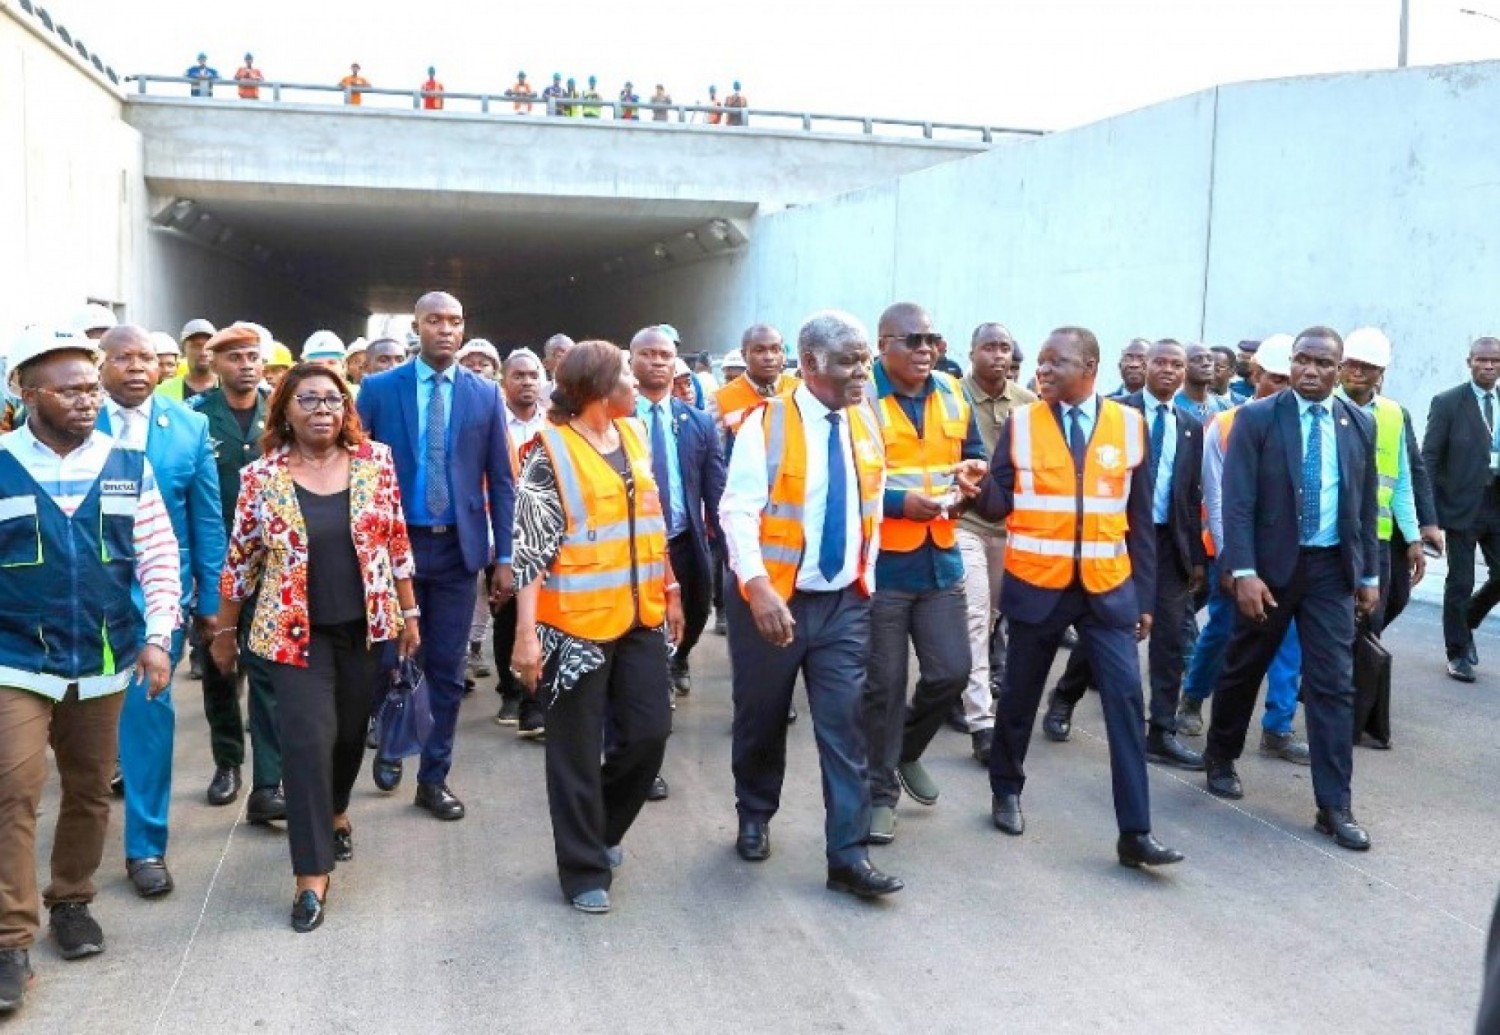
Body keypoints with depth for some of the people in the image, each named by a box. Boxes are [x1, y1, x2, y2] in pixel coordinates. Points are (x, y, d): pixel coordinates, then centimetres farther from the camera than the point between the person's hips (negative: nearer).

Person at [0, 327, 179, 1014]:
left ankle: (71, 901, 33)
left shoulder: (129, 466, 1)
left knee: (90, 792, 13)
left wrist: (156, 637, -5)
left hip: (104, 662, 3)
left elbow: (158, 555, 3)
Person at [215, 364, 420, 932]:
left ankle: (335, 811, 44)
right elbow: (241, 559, 2)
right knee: (308, 737, -8)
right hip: (296, 629, -2)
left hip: (363, 624, 2)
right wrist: (224, 632, 8)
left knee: (350, 730, 14)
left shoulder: (375, 460, -2)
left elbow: (396, 541, 4)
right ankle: (313, 872, 1)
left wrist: (410, 613, 5)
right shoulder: (261, 476, -5)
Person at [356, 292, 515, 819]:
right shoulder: (379, 389, -1)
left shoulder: (485, 395, 3)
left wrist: (503, 557, 0)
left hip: (458, 548, 1)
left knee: (447, 671, 7)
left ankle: (433, 778, 19)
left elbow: (500, 481, 4)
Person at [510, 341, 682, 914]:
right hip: (577, 623, -6)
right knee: (577, 750, 5)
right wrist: (526, 632, -20)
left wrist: (670, 591, 17)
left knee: (648, 732, 10)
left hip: (640, 615, 7)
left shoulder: (634, 435, 9)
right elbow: (530, 546, -15)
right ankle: (585, 868, 20)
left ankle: (600, 830, 34)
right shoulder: (549, 450, -12)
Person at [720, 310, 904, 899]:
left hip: (844, 602, 3)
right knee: (761, 719, 12)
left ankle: (848, 856, 5)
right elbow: (738, 511, -18)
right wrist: (758, 587, -29)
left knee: (844, 725, -1)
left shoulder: (865, 424, 5)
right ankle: (755, 818, 36)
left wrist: (866, 579, 10)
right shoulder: (767, 423, -11)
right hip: (773, 599, -3)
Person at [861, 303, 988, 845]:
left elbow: (973, 451, 19)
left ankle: (906, 750, 35)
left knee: (951, 672, 6)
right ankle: (881, 793, 20)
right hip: (880, 562, -5)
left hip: (941, 559, 5)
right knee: (883, 684, 3)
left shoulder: (952, 394, 7)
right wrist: (899, 501, -21)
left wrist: (971, 472, -4)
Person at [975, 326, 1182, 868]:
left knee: (1125, 699, -5)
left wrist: (1145, 595, 3)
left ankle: (1134, 832, 1)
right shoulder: (1020, 423, -2)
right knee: (1019, 696, 11)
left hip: (1108, 588, 1)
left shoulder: (1129, 424, 1)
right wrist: (981, 489, -27)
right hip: (1036, 585, 0)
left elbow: (1141, 518, 5)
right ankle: (1006, 790, 35)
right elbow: (998, 505, -3)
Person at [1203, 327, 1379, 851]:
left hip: (1332, 568, 2)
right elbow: (1238, 501, -12)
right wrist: (1244, 572, -19)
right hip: (1271, 564, -2)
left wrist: (1370, 574, 9)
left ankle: (1335, 807, 4)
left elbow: (1365, 504, 10)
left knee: (1334, 684, -1)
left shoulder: (1359, 424, 4)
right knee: (1243, 670, 12)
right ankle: (1221, 758, 36)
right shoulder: (1257, 418, -7)